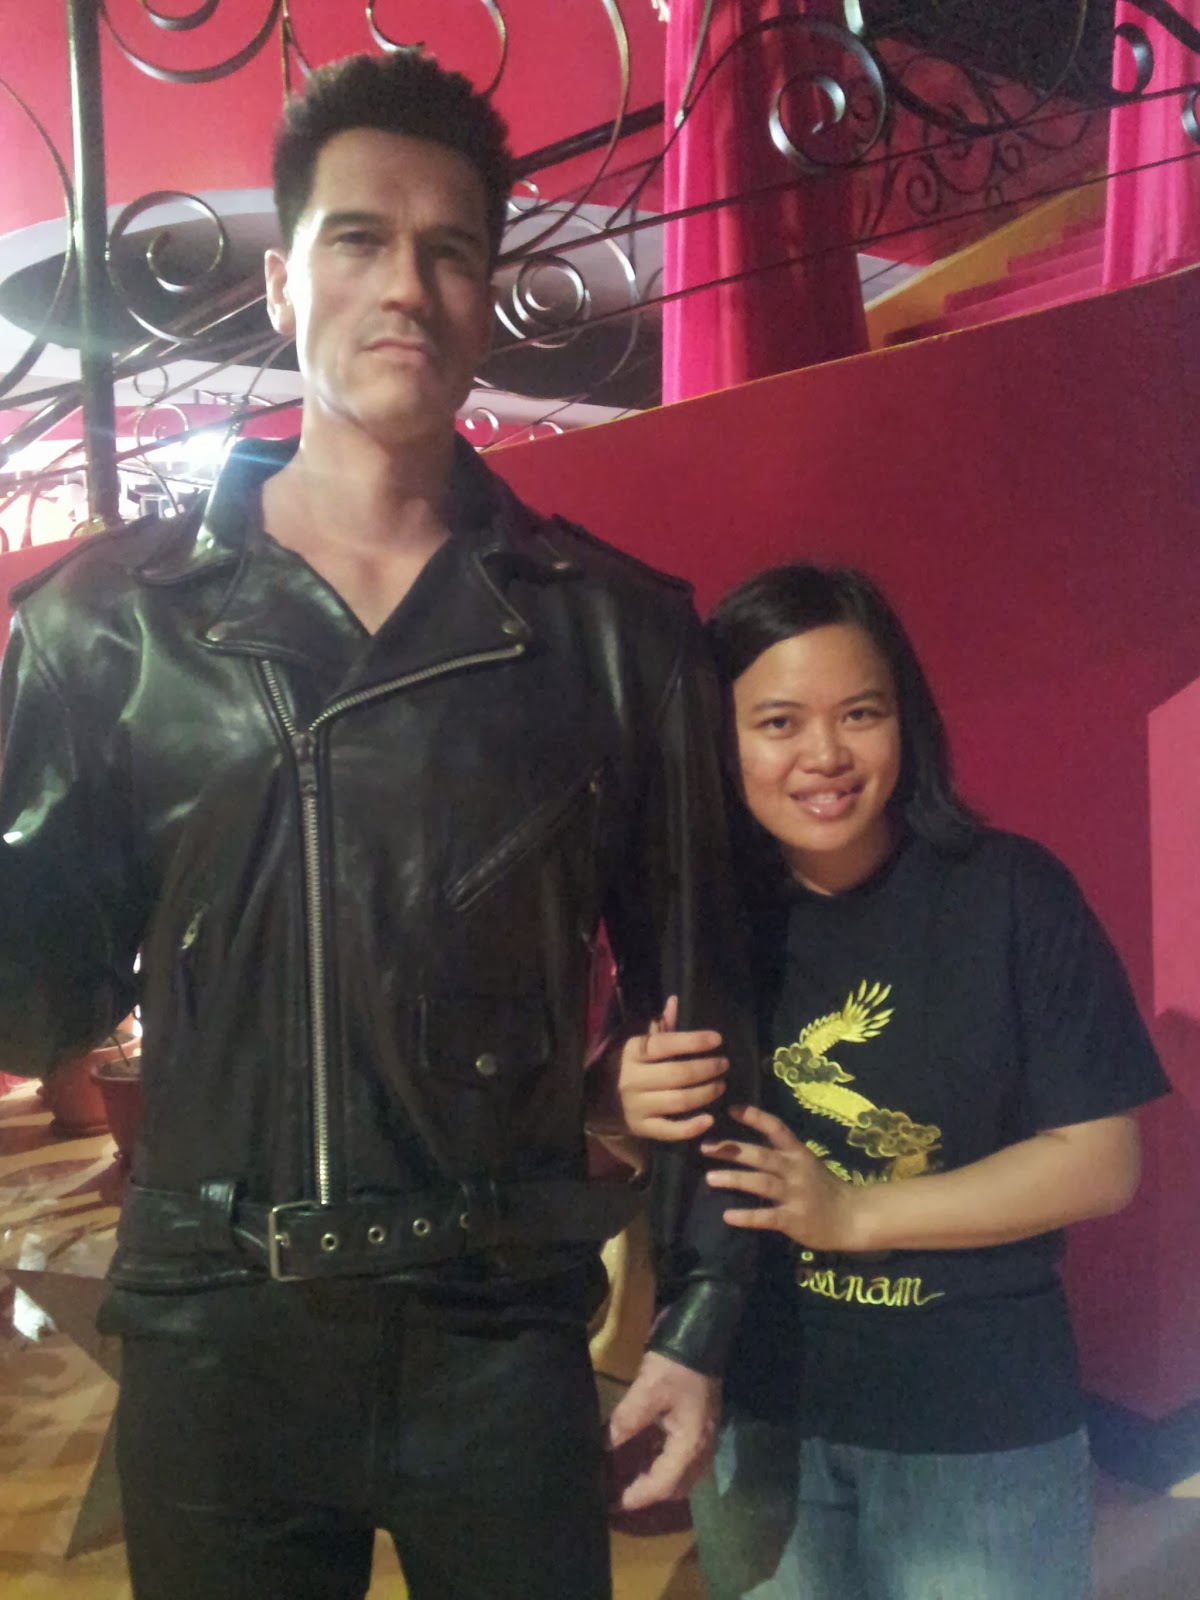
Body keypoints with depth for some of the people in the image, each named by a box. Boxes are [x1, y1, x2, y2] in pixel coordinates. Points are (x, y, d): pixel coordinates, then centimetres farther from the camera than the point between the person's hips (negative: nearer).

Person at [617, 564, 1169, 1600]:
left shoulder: (1012, 893, -13)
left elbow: (1101, 1162, -11)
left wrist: (853, 1214, -18)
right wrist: (624, 1112, -21)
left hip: (984, 1427, -2)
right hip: (755, 1412, 2)